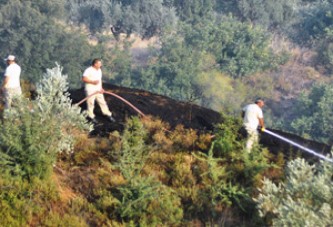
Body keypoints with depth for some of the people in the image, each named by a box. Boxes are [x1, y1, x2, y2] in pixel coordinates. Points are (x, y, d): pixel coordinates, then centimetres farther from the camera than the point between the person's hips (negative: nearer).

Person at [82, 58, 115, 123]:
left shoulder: (99, 70, 12)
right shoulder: (89, 70, -14)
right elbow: (84, 79, -21)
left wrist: (101, 88, 8)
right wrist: (93, 82, -25)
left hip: (98, 90, 7)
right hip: (90, 90, -7)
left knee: (102, 102, 10)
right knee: (90, 103, 2)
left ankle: (108, 115, 16)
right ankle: (91, 116, 16)